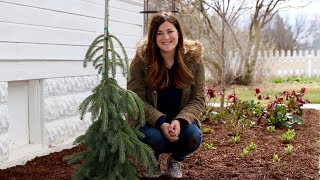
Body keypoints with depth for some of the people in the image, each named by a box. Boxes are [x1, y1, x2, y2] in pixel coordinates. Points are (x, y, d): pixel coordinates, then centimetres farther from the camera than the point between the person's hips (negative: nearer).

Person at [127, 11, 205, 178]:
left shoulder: (193, 58, -10)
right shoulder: (142, 59, -14)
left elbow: (198, 99, -9)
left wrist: (180, 121, -27)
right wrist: (160, 123, -28)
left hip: (180, 118, 2)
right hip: (151, 118, -1)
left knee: (193, 137, -28)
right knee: (153, 137, -33)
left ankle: (176, 160, 10)